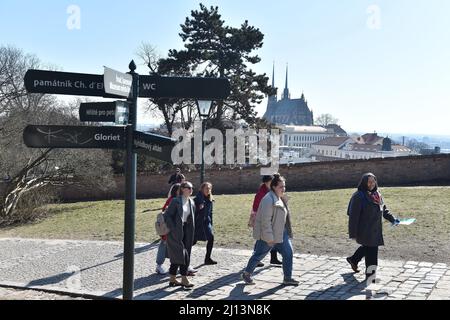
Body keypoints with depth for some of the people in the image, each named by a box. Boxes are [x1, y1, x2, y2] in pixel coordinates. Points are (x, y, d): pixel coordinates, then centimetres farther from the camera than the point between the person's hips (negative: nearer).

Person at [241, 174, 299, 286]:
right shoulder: (269, 200, -23)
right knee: (259, 255, 5)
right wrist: (269, 238, -25)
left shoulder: (280, 198, 8)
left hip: (281, 233, 9)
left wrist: (287, 232, 20)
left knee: (288, 253, 4)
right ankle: (246, 274, 23)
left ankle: (287, 278, 12)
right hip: (269, 235, -9)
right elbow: (265, 220, -25)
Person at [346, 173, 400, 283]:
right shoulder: (358, 196, -16)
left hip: (375, 230, 8)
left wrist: (392, 219, 4)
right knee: (371, 253, -4)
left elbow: (384, 209, 19)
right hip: (365, 231, -8)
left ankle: (353, 260, 45)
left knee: (368, 247, 21)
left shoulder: (377, 194, 8)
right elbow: (353, 216, -16)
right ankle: (370, 277, 8)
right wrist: (353, 233, -17)